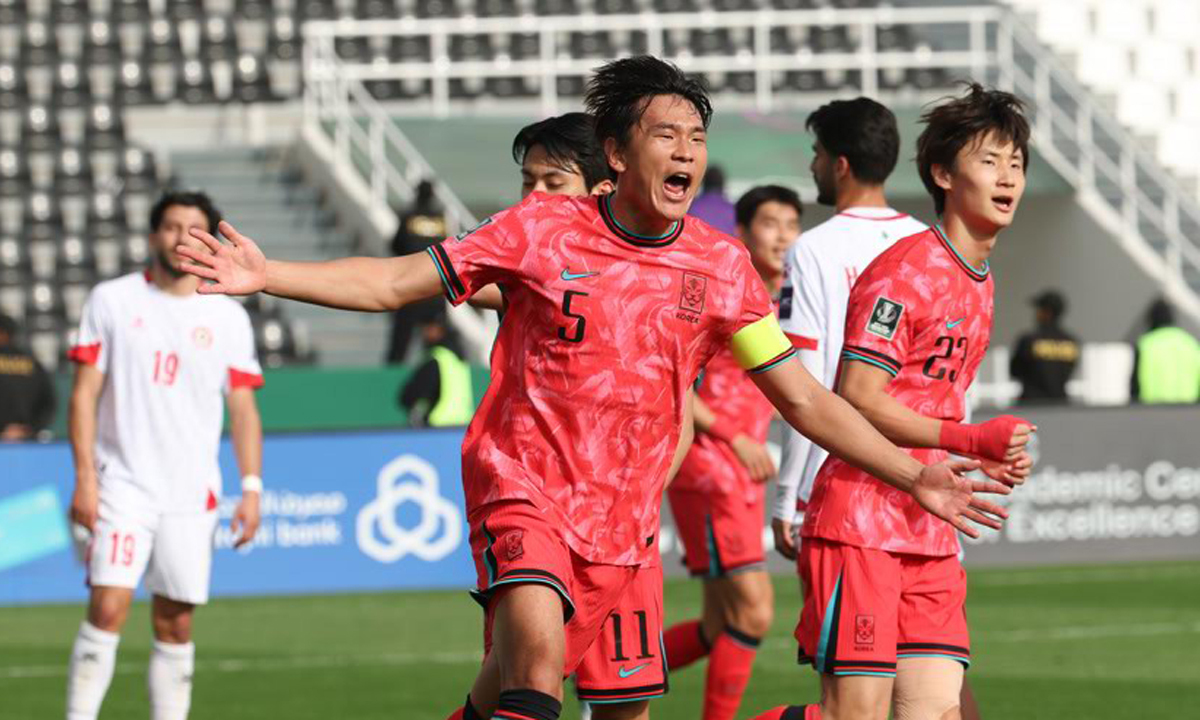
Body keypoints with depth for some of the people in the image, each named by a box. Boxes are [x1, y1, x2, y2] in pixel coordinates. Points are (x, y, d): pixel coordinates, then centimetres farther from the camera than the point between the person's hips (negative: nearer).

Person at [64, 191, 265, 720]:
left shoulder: (227, 317, 7)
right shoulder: (112, 300, 2)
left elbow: (243, 409, 9)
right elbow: (85, 392, 1)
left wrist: (251, 487, -1)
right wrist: (84, 476, -8)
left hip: (192, 497, 2)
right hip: (122, 484, -2)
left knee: (175, 624, 4)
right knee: (107, 609, -15)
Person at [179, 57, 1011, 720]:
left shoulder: (719, 266, 0)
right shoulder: (542, 231, -6)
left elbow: (804, 399, 5)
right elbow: (395, 283, -1)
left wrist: (913, 476, -1)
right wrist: (270, 276, -11)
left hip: (623, 518, 3)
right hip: (523, 486, -3)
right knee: (536, 647, -28)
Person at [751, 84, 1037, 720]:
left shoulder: (978, 282, 18)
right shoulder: (904, 271, -11)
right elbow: (857, 399, -18)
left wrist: (986, 458, 10)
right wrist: (971, 439, -20)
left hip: (929, 533, 8)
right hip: (860, 524, -8)